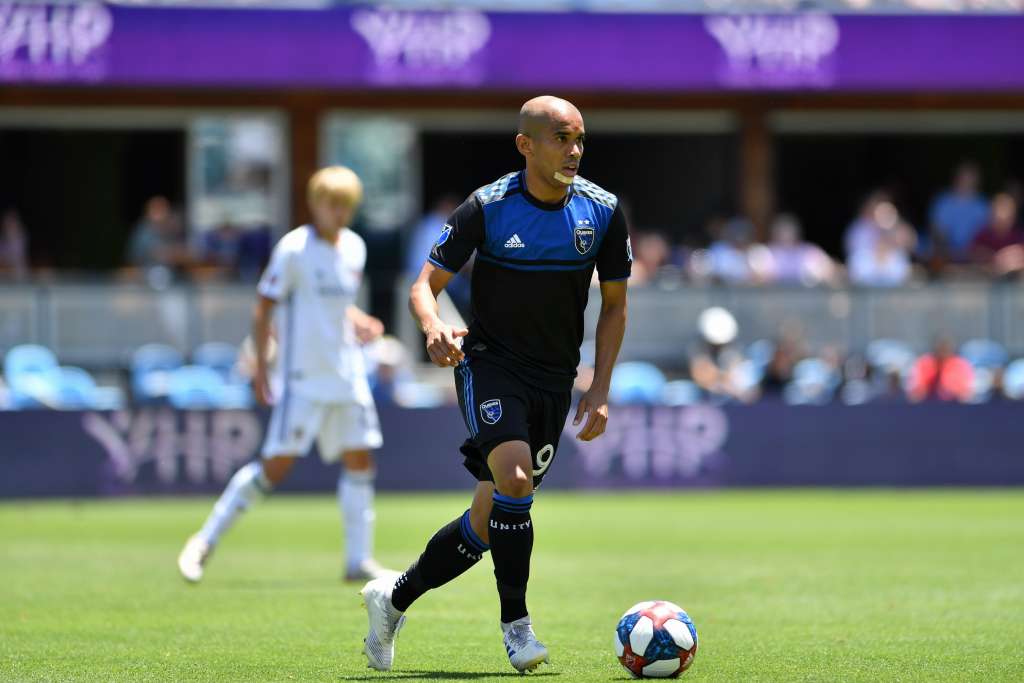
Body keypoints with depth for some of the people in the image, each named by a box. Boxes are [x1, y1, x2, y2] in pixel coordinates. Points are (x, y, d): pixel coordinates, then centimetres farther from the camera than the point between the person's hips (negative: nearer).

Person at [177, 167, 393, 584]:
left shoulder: (354, 248, 10)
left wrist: (357, 322, 5)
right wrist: (260, 368, -14)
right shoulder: (294, 249, -10)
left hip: (347, 375, 7)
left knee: (359, 461, 4)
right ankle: (206, 541, 0)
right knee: (276, 466, -11)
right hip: (302, 380, -7)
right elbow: (264, 308, -9)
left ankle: (359, 561, 11)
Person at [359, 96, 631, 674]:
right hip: (489, 362, -3)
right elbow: (426, 285, -7)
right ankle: (516, 623, -13)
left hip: (556, 377, 3)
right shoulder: (487, 208, -11)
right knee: (514, 477, -27)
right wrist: (434, 327, -30)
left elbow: (615, 304, 7)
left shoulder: (603, 211, -3)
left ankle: (395, 598, 22)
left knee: (494, 516, 3)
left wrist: (601, 390, 0)